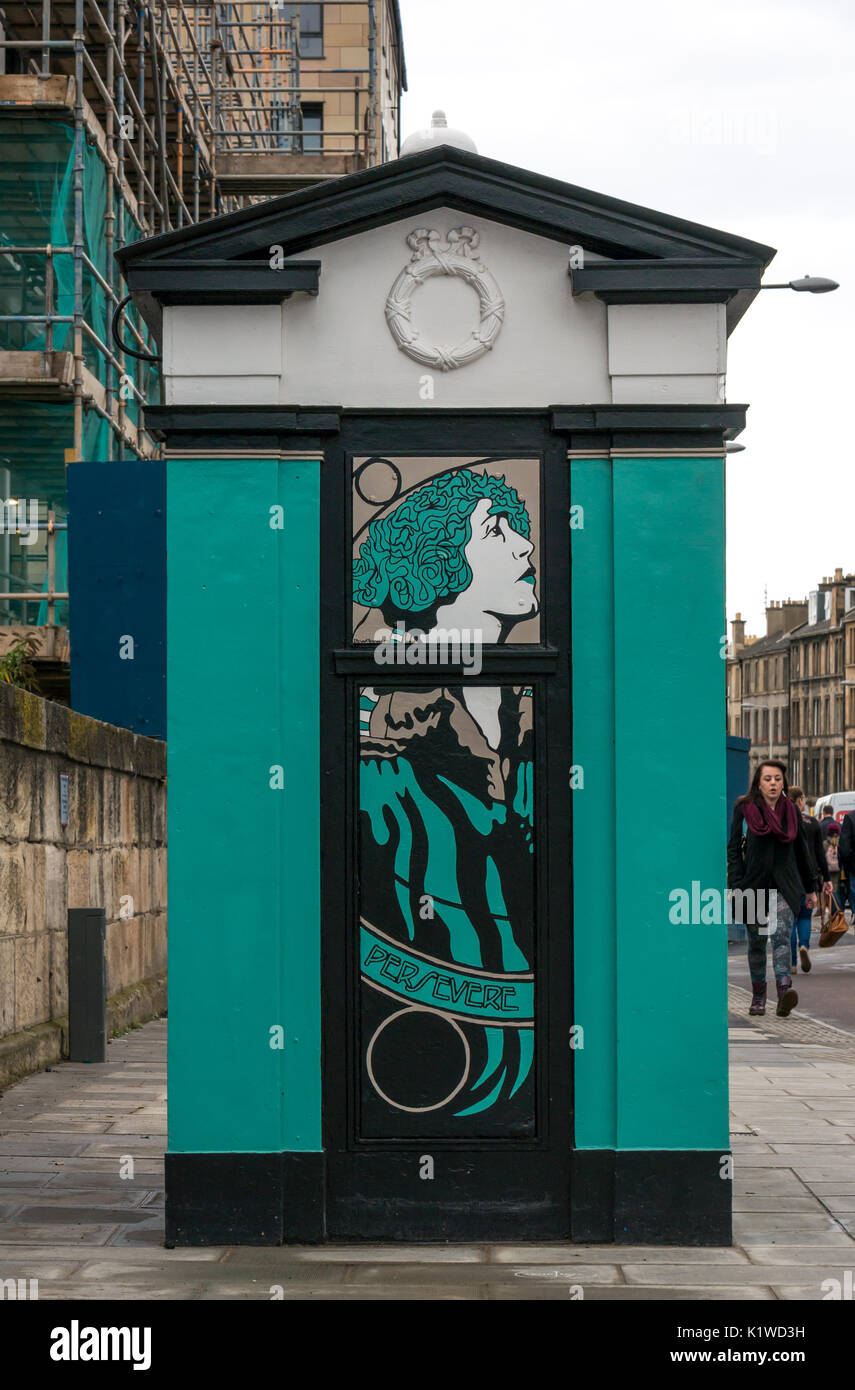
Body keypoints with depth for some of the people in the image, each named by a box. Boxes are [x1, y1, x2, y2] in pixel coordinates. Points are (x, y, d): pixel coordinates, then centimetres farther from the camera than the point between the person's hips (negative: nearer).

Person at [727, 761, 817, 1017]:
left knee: (781, 934, -17)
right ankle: (758, 995, 20)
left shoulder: (790, 811, 9)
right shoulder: (745, 809, 1)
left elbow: (802, 850, 17)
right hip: (754, 884, 0)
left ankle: (784, 990, -31)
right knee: (756, 941, 7)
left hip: (784, 885, 0)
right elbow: (734, 849, -1)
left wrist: (810, 888, 19)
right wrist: (736, 886, -11)